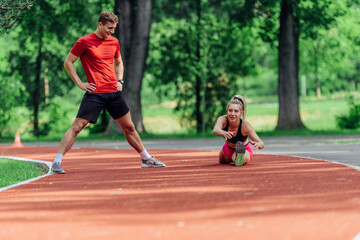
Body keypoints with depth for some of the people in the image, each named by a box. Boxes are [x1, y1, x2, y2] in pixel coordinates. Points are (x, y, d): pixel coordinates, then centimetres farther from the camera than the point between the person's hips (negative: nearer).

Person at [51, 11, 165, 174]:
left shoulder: (114, 42, 11)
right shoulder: (84, 42, -6)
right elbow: (68, 63, 0)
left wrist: (120, 80, 12)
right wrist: (80, 83, -6)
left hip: (114, 92, 5)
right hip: (94, 93, -5)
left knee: (129, 127, 13)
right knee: (77, 126, -13)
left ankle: (146, 159, 26)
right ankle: (57, 163, -13)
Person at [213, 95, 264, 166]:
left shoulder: (245, 125, -36)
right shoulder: (223, 119, -31)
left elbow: (261, 144, -39)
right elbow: (215, 130, -55)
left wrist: (257, 144, -65)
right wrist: (225, 133, -78)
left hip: (244, 149, -4)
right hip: (228, 148, 4)